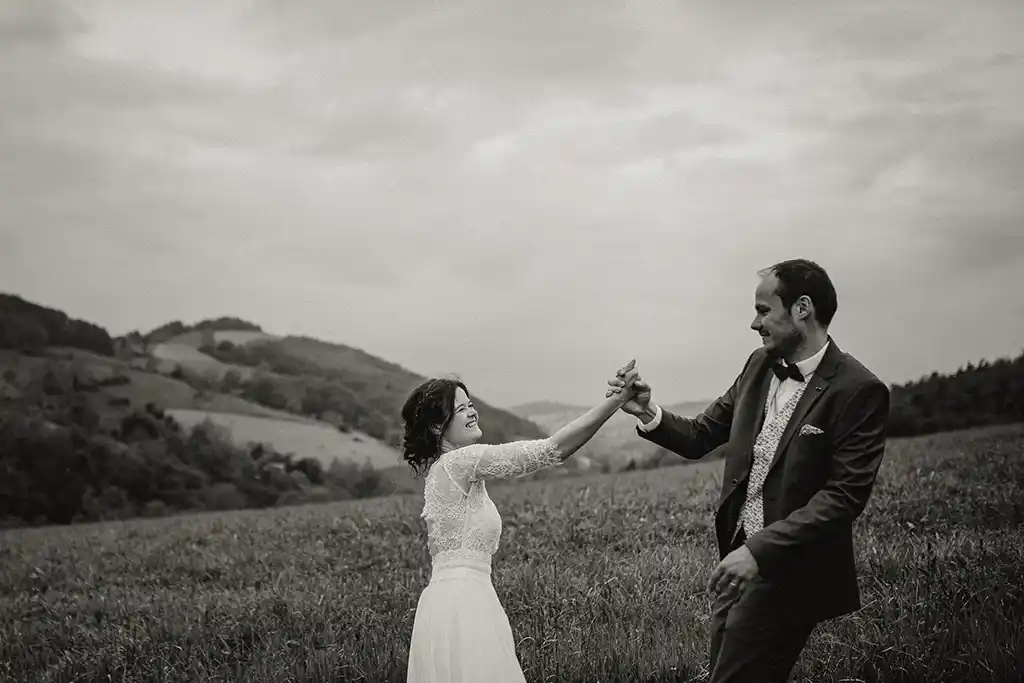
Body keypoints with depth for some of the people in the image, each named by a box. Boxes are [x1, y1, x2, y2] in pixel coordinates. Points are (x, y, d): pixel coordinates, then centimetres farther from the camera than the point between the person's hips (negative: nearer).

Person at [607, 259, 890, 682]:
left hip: (790, 572, -7)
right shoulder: (760, 366, 6)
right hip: (739, 558, 7)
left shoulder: (858, 391, -15)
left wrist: (760, 550, -26)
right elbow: (700, 437, 11)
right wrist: (649, 413, -10)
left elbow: (845, 495, -20)